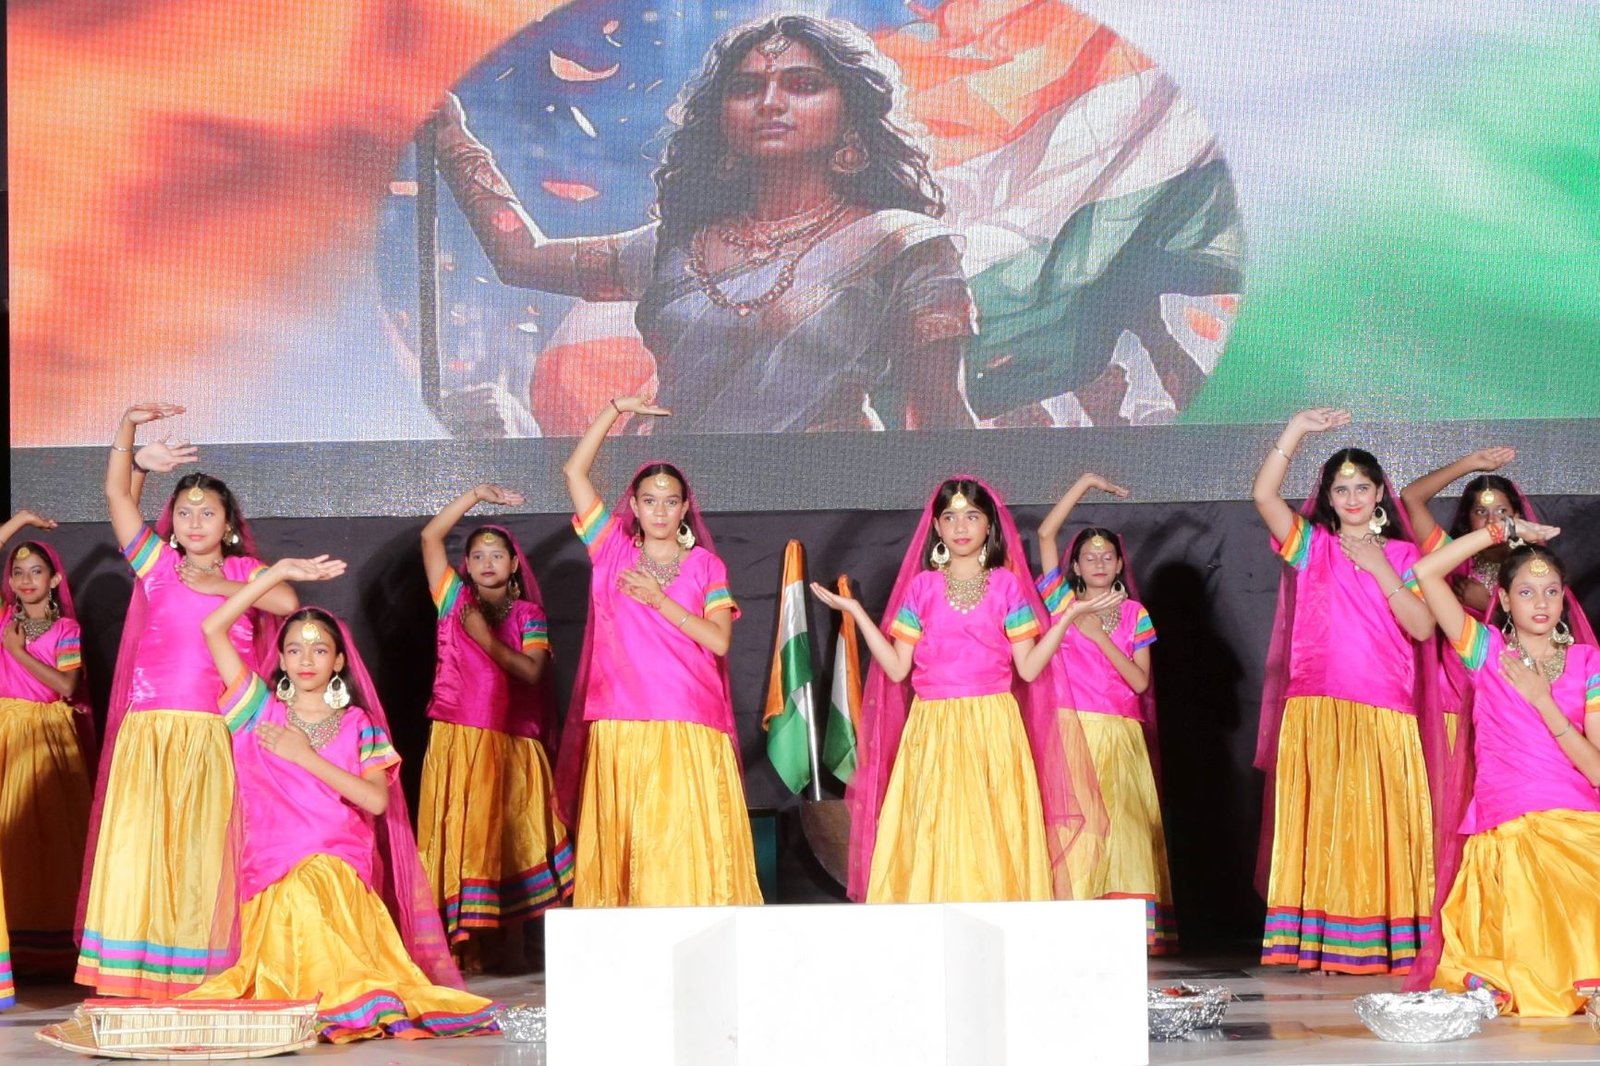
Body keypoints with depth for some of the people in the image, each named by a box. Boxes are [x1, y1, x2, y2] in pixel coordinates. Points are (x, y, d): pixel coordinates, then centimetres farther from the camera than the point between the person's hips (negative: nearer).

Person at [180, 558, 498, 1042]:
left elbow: (378, 800, -8)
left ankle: (335, 999, -23)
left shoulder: (359, 726, 9)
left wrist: (305, 756, -8)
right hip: (272, 881, 0)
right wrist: (279, 572, 3)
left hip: (341, 874, 0)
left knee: (312, 885, -33)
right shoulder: (262, 711, 11)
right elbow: (213, 629, 3)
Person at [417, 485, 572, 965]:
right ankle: (465, 947, -6)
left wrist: (486, 640, -14)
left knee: (509, 841, 0)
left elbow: (532, 671, -6)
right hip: (457, 740, 0)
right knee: (459, 840, -5)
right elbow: (430, 536, 2)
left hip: (511, 745, 0)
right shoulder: (456, 600, 10)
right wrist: (477, 494, 0)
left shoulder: (528, 614, 9)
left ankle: (511, 950, 3)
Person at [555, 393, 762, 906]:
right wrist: (616, 409, 5)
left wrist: (659, 600, -9)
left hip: (689, 733, -1)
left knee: (686, 847, -5)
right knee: (624, 847, -2)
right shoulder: (613, 550, 12)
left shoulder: (706, 566, 10)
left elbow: (719, 640, -2)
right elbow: (574, 472, 7)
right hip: (620, 732, 1)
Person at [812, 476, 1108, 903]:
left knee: (993, 841, -5)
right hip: (933, 732, 1)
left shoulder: (1007, 585, 8)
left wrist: (1069, 615, -6)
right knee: (935, 840, -6)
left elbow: (1029, 668, 1)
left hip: (994, 729, -1)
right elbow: (897, 668, 4)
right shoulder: (921, 587, 10)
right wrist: (856, 612, 1)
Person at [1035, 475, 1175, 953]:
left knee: (1122, 824, -3)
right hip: (1072, 730, -2)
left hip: (1121, 736, 2)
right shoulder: (1063, 601, 8)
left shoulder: (1134, 614, 12)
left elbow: (1141, 681, 1)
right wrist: (1086, 483, -1)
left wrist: (1100, 636, -8)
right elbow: (1046, 533, -1)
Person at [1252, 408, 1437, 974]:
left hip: (1384, 716, 1)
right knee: (1321, 826, -5)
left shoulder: (1401, 555, 13)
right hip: (1316, 713, -1)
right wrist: (1298, 429, -8)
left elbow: (1423, 627, 0)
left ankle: (1384, 944, -2)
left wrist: (1380, 571, -5)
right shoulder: (1311, 546, 11)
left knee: (1380, 827, -3)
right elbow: (1263, 493, -4)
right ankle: (1319, 942, -6)